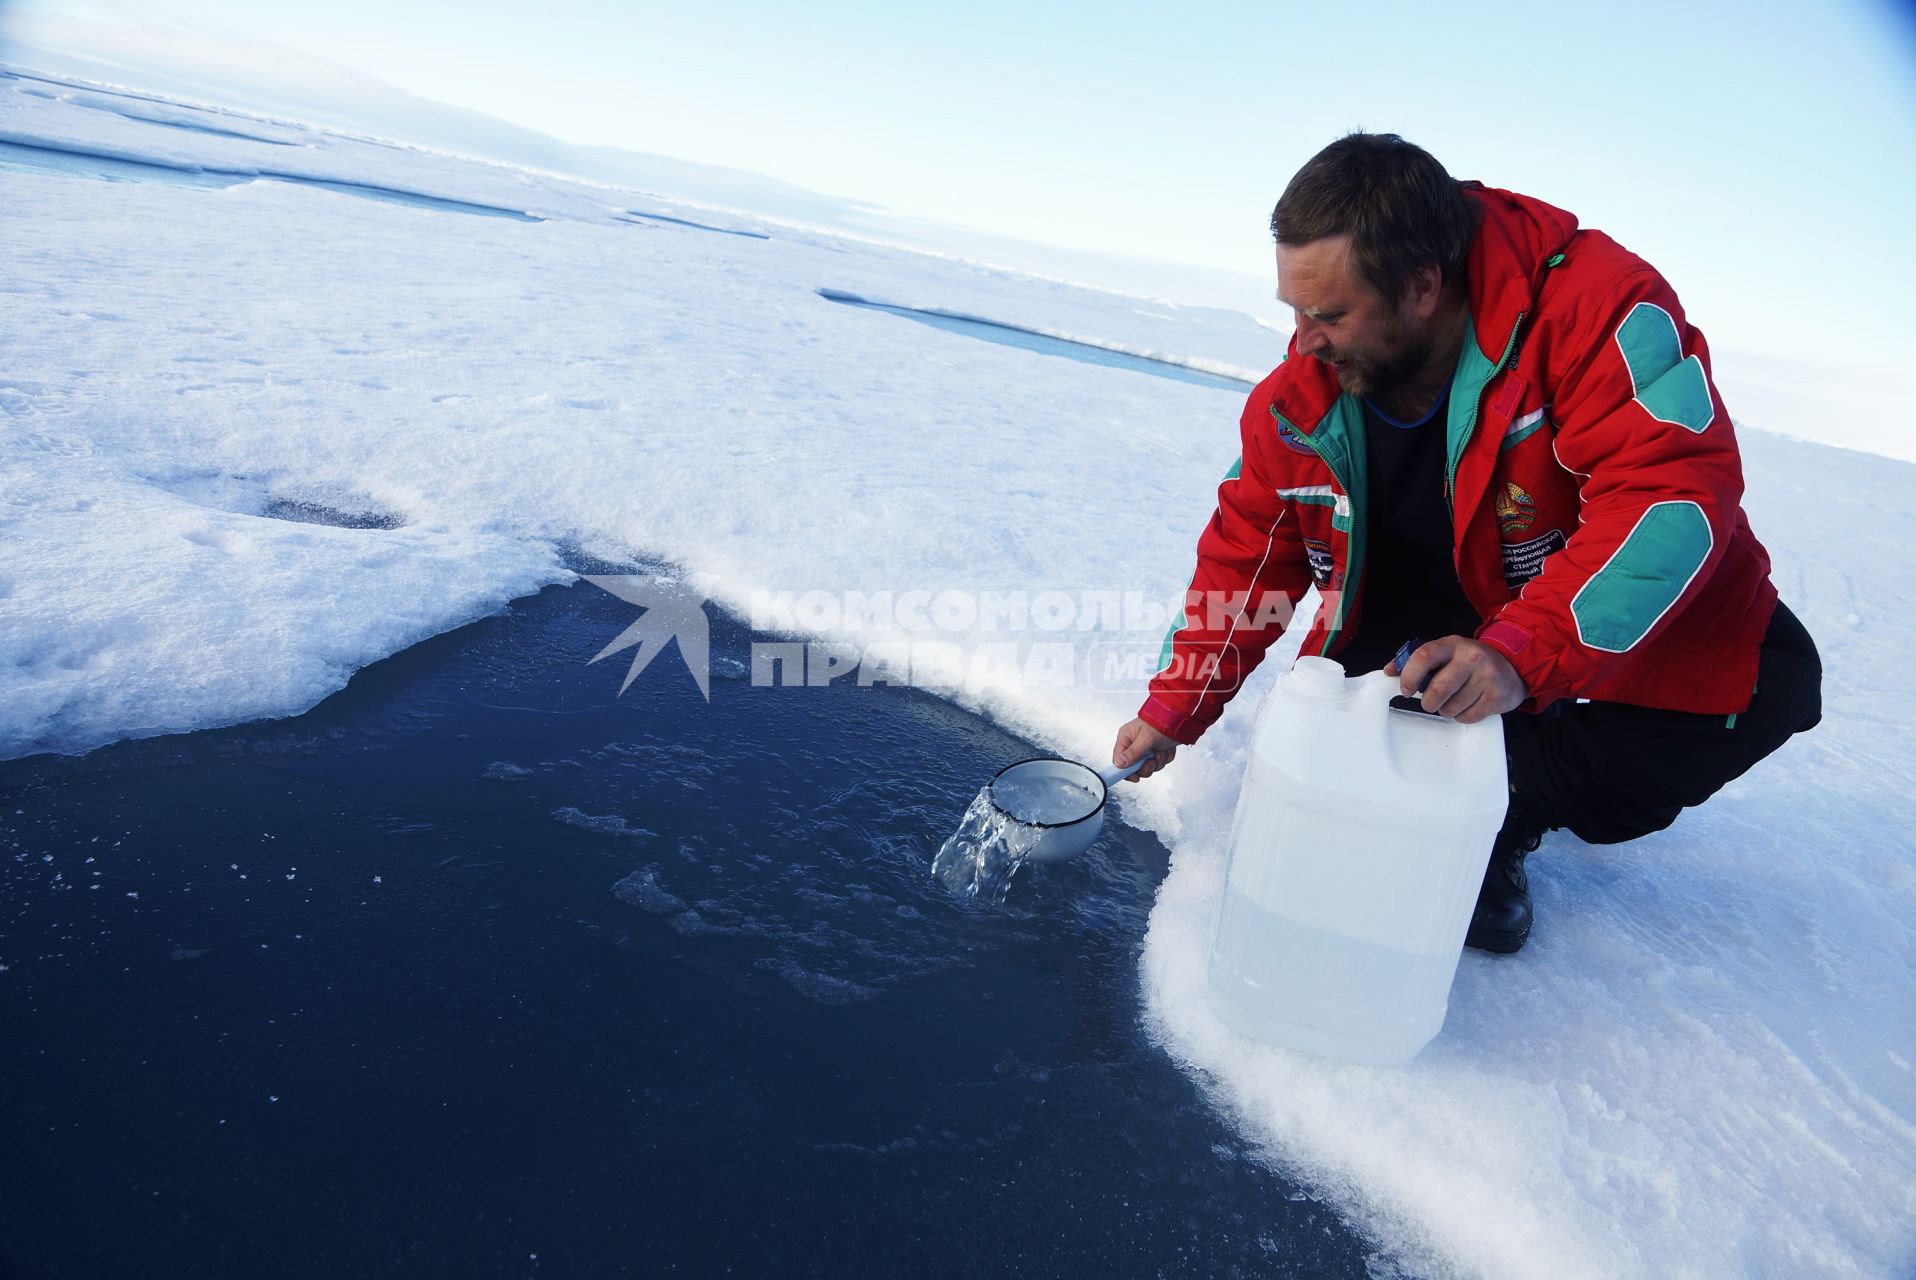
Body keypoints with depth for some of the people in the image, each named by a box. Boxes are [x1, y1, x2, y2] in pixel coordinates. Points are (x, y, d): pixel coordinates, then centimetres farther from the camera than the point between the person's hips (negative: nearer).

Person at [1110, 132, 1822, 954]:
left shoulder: (1593, 301, -28)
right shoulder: (1299, 399, -14)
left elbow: (1679, 490, -36)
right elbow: (1244, 557, -6)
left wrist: (1522, 653, -49)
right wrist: (1174, 711, -6)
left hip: (1621, 617, -1)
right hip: (1424, 618, 2)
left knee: (1765, 679, -26)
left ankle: (1505, 821, -4)